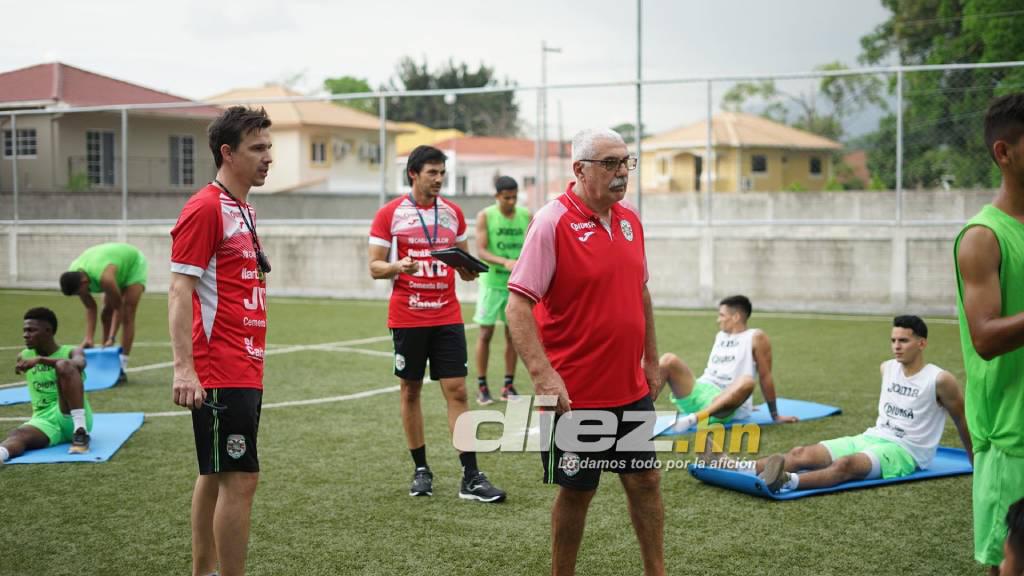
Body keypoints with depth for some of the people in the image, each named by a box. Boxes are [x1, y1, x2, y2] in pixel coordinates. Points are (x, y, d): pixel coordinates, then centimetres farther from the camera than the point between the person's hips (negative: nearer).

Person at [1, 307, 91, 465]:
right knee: (17, 435, -32)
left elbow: (79, 365, -24)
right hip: (44, 422, 3)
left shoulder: (71, 352, 1)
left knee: (63, 366, -26)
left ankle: (80, 431, -33)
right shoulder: (24, 356, 16)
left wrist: (39, 360, -32)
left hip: (71, 419, -3)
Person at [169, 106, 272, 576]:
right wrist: (184, 368, -24)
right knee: (240, 478, -8)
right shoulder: (205, 209, -12)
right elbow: (179, 291, -17)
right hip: (220, 374, -9)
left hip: (245, 370, 9)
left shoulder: (242, 211, 15)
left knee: (216, 476, 15)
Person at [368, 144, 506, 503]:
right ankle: (421, 470, 19)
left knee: (457, 391, -3)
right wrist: (396, 267, -23)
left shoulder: (453, 212, 8)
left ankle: (470, 478, -3)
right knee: (410, 391, 6)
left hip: (447, 316, 2)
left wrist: (468, 269, -6)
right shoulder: (389, 214, -2)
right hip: (407, 318, -2)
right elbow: (375, 267, -2)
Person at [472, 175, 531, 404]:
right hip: (492, 282, -3)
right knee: (486, 332, -2)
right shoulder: (485, 217, -6)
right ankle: (481, 386, 5)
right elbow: (481, 251, -14)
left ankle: (508, 385, 13)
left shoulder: (526, 216, 4)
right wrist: (505, 262, -29)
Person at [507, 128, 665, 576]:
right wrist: (543, 375, -27)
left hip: (632, 388, 6)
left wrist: (651, 360, 17)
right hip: (575, 394, -6)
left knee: (645, 480, 11)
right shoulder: (552, 222, -15)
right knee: (577, 490, 6)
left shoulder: (630, 219, 7)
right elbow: (518, 305, -19)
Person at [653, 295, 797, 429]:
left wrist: (775, 415, 2)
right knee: (669, 360, -16)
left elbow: (765, 376, 1)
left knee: (746, 382, -39)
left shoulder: (756, 337, 2)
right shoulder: (720, 336, 22)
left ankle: (694, 418, -50)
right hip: (699, 390, 5)